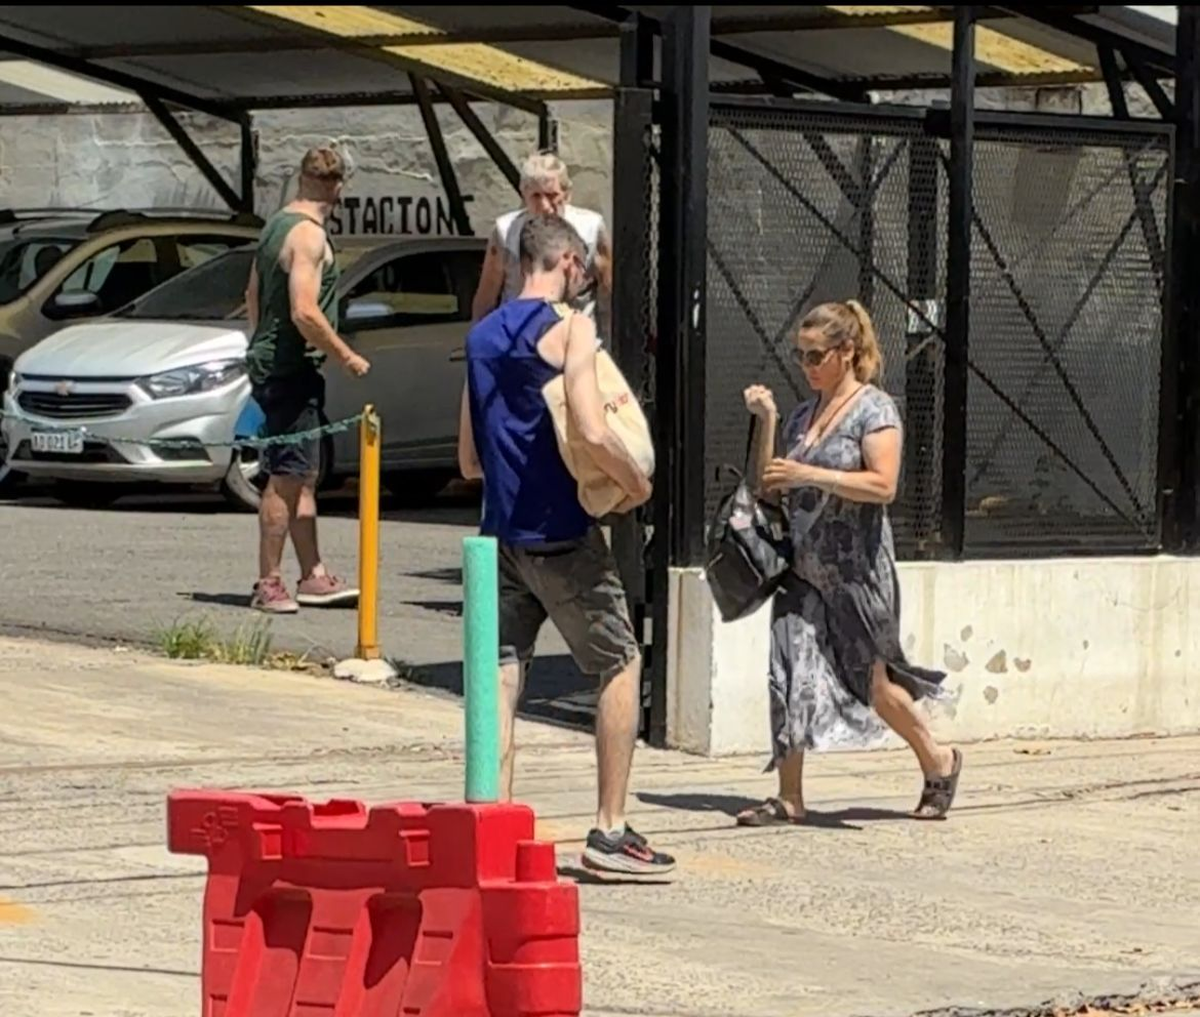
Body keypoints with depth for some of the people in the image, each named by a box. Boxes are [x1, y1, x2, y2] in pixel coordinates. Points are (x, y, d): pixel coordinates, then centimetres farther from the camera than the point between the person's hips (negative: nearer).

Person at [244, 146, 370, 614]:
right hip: (292, 368, -10)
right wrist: (346, 356, -14)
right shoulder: (309, 234, -17)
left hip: (269, 362, 10)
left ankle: (313, 577, 19)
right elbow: (305, 313, -24)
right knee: (287, 478, -7)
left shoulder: (277, 225, 13)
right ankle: (269, 584, -4)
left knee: (302, 476, 14)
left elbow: (253, 295, 22)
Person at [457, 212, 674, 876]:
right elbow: (592, 433, -22)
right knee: (621, 666, 6)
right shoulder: (569, 327, -9)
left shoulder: (482, 336, 13)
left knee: (500, 675, 4)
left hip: (501, 534, 6)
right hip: (562, 535, -6)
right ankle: (610, 832, 3)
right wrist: (637, 484, -6)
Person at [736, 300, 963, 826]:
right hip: (803, 567, 6)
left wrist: (809, 475, -22)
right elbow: (768, 485, 14)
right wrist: (766, 421, 3)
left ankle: (938, 760, 26)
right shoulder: (804, 414, 14)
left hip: (856, 569, -6)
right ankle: (789, 797, -2)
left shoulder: (874, 409, -7)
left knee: (870, 682, 4)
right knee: (790, 676, -5)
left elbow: (883, 486, -18)